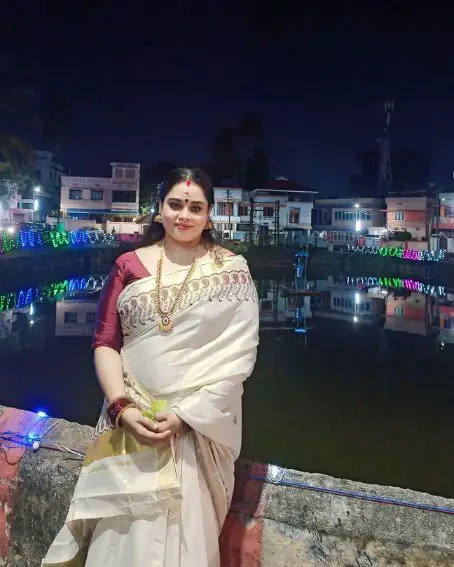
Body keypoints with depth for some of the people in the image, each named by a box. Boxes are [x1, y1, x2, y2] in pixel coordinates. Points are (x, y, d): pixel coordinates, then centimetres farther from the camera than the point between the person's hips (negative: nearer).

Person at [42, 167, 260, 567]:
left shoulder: (231, 270, -2)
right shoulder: (129, 265, 5)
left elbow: (239, 352, -8)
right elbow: (104, 342, 4)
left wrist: (186, 413, -16)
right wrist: (121, 407, -11)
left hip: (201, 423, -1)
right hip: (132, 420, 2)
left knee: (185, 526, -2)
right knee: (122, 530, -1)